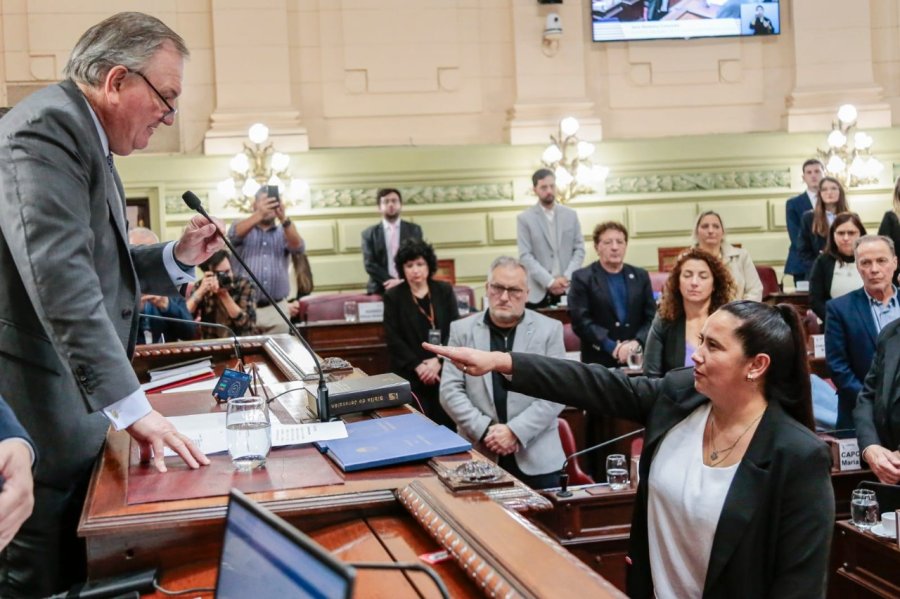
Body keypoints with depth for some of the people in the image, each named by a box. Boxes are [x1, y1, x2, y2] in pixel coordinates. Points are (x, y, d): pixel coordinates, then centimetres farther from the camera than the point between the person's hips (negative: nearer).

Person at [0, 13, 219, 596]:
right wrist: (132, 406, -30)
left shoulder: (87, 136, 16)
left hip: (75, 401, 10)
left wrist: (177, 258, 6)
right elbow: (59, 276, -28)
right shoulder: (47, 126, -17)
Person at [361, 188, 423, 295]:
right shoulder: (369, 233, 8)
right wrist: (391, 280, -13)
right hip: (380, 290, 0)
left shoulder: (414, 230, 10)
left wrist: (403, 281, -12)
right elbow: (369, 264, 0)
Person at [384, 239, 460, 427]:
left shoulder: (444, 291, 8)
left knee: (447, 425, -10)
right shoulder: (393, 296, 4)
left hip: (444, 371, 1)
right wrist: (418, 366, -13)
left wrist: (439, 360, -13)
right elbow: (393, 339, -2)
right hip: (410, 375, -1)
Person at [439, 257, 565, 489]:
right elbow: (450, 390, 0)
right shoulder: (462, 330, 5)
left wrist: (515, 431, -14)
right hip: (478, 454, 1)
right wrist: (485, 430, -12)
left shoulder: (549, 330, 2)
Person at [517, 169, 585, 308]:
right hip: (538, 292, -2)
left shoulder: (571, 215, 10)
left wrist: (567, 277, -7)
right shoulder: (524, 219, 1)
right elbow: (525, 256, -5)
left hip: (569, 289, 2)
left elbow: (579, 249, 8)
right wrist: (550, 282, -14)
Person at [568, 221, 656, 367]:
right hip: (599, 362, -3)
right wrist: (612, 347, -18)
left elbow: (651, 317, 8)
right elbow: (581, 321, -9)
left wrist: (637, 343, -12)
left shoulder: (640, 276, 13)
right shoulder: (582, 278, 1)